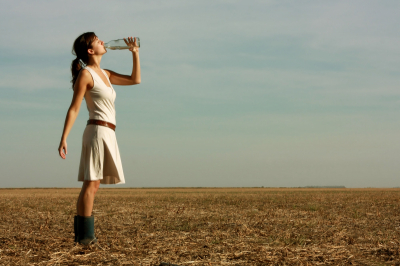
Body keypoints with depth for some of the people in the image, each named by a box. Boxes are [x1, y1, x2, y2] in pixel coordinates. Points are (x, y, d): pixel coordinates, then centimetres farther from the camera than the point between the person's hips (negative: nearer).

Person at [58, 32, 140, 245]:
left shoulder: (104, 74, 18)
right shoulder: (85, 74, -6)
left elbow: (135, 80, 20)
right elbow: (74, 109, -11)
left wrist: (135, 53, 13)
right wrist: (63, 139, -16)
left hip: (107, 134, 9)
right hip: (98, 131, -8)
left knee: (92, 184, 7)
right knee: (91, 183, -9)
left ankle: (81, 234, 10)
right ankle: (85, 235, -8)